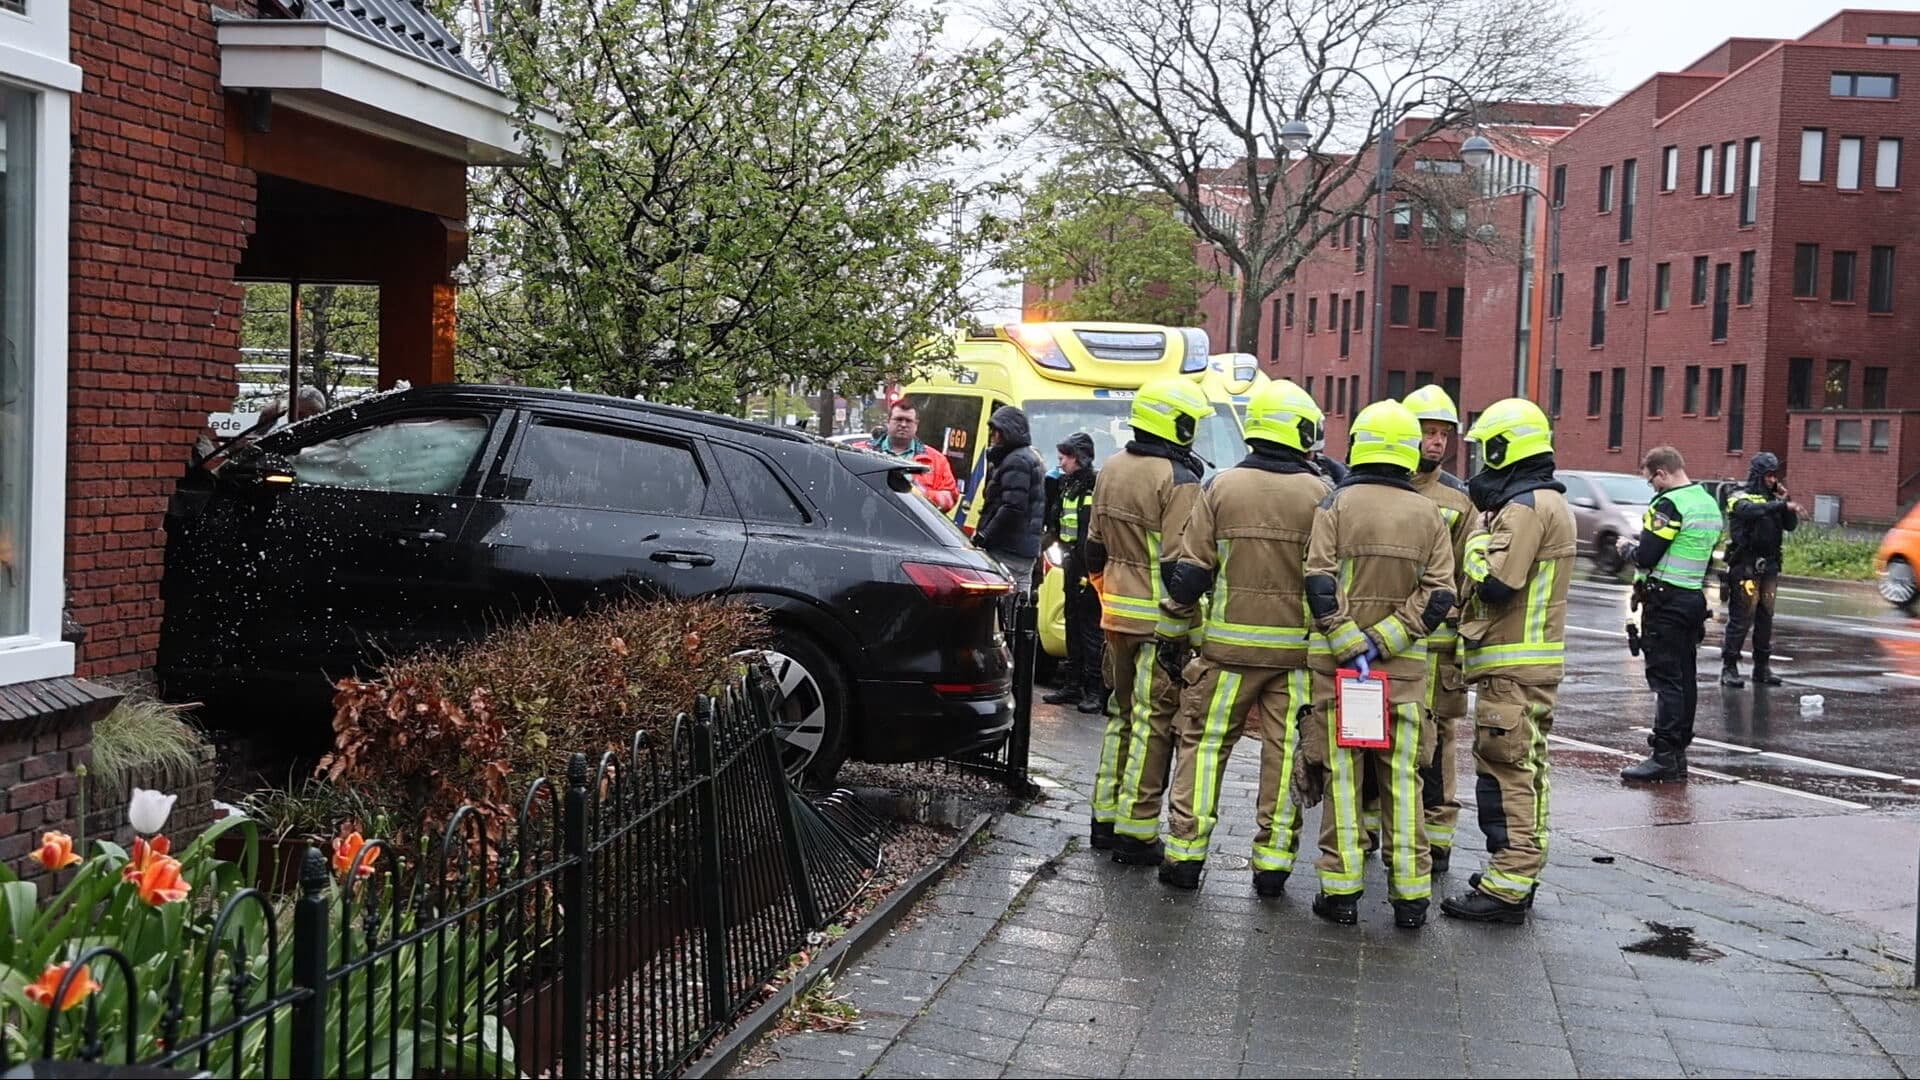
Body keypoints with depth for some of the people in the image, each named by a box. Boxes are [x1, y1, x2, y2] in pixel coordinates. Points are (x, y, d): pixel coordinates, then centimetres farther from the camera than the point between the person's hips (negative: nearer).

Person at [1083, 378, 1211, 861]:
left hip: (1117, 616, 8)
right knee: (1153, 722, -3)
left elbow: (1095, 547, 18)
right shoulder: (1178, 479, -14)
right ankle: (1136, 833, -1)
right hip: (1159, 623, -8)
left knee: (1122, 714, 18)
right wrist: (1188, 621, -12)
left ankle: (1106, 817, 24)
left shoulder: (1113, 468, 11)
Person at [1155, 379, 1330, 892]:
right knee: (1284, 753, 7)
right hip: (1297, 648, 0)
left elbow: (1189, 568, -1)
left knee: (1203, 744, 9)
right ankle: (1273, 859, 10)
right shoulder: (1321, 495, -4)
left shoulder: (1222, 486, -2)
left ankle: (1185, 852, 9)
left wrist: (1180, 615, 14)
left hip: (1230, 643, 0)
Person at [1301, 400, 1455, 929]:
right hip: (1406, 667, 2)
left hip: (1338, 663, -2)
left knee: (1342, 774, 4)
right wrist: (1381, 641, -9)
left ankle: (1341, 890, 5)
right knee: (1402, 778, 8)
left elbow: (1320, 586, -12)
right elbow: (1439, 596, -4)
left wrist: (1351, 646, -12)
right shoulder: (1429, 514, 4)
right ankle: (1410, 894, 9)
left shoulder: (1336, 504, -4)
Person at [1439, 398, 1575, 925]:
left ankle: (1506, 887, -9)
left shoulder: (1523, 507, -16)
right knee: (1525, 770, 16)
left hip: (1512, 665, -11)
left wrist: (1477, 548, -5)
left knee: (1504, 773, -9)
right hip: (1538, 660, 11)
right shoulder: (1551, 502, 17)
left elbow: (1497, 584, -23)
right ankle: (1518, 874, 24)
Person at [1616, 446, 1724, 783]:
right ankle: (1678, 754, 16)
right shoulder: (1709, 503, 13)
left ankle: (1664, 757, -9)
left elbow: (1646, 557, -19)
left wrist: (1626, 547, 2)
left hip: (1667, 600, -9)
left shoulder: (1669, 505, -16)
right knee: (1685, 678, 11)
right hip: (1696, 598, 9)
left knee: (1665, 677, -8)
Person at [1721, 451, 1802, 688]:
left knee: (1765, 618, 9)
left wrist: (1784, 501, -2)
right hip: (1745, 567, -6)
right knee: (1740, 618, -7)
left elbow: (1791, 526, 11)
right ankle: (1729, 667, -3)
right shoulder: (1740, 497, -4)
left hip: (1769, 567, 6)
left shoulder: (1772, 499, 15)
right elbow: (1751, 510, -27)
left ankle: (1762, 667, 16)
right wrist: (1782, 505, -35)